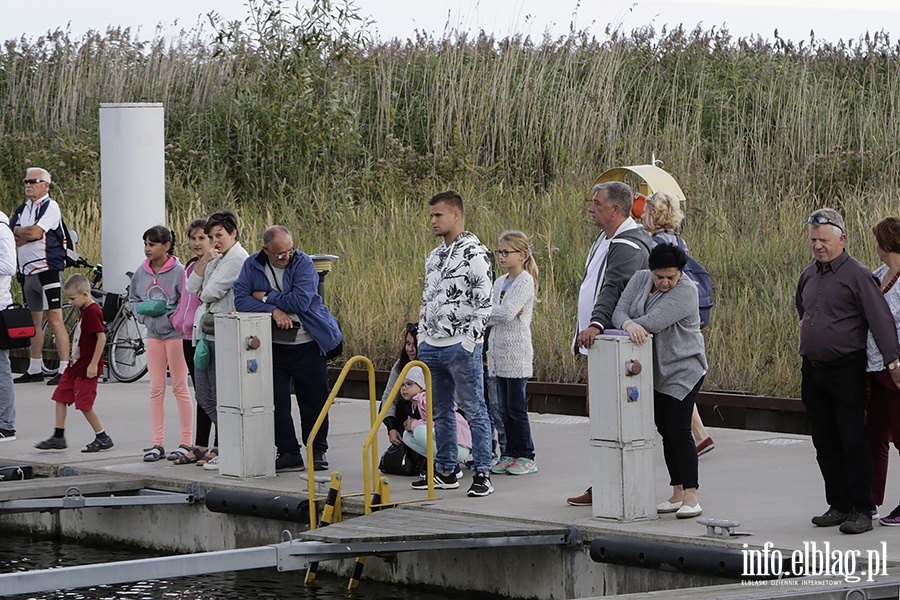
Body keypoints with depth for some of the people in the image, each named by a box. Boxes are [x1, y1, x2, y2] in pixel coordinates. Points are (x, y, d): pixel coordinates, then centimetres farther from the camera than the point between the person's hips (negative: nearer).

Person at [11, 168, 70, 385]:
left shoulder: (50, 207, -5)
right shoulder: (22, 209, 16)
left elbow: (34, 232, -17)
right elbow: (13, 237, 5)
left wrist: (19, 232, 1)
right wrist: (29, 234, -10)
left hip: (48, 268, -8)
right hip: (27, 270, 8)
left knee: (54, 318, -11)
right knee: (34, 320, 12)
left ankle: (65, 369, -12)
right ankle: (35, 369, 18)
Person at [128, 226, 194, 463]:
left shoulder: (178, 272, -12)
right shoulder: (141, 272, 5)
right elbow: (133, 299, 17)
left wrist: (172, 315, -18)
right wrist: (142, 312, -1)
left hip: (175, 333, -6)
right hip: (153, 334, 6)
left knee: (180, 388, 0)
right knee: (156, 389, 6)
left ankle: (187, 443, 6)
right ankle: (157, 443, 10)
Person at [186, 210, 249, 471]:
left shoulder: (238, 258, -11)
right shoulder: (218, 259, 19)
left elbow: (211, 292, -16)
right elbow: (192, 287, 10)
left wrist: (203, 294, 7)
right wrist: (205, 259, -1)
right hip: (206, 332, 10)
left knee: (220, 395, -6)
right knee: (204, 394, 10)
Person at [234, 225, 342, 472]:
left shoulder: (303, 263, -10)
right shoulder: (252, 266, 0)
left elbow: (301, 301, -20)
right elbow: (241, 300, -8)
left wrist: (266, 297, -12)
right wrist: (273, 310, -20)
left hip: (308, 345, -2)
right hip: (273, 347, 2)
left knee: (314, 399, 4)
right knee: (276, 400, 0)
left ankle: (317, 451, 18)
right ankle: (289, 453, 8)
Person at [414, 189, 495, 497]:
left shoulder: (474, 253, -10)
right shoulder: (434, 257, 16)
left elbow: (483, 302, -14)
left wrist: (470, 341, -16)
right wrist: (422, 337, 17)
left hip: (461, 347, -8)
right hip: (432, 346, 8)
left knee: (474, 410, -4)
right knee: (440, 412, 12)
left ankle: (482, 474, -2)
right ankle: (446, 471, 20)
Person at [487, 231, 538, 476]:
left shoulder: (525, 281, -9)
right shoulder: (500, 282, 16)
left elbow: (507, 312, -20)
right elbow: (490, 316, 9)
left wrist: (491, 311, -6)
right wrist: (502, 313, -10)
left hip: (516, 352, -8)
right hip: (499, 350, 8)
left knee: (516, 407, -5)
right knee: (504, 408, 9)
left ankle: (526, 457, 1)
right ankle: (511, 454, 14)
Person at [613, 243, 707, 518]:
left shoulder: (686, 290, -17)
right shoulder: (640, 280, 4)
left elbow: (653, 322, -24)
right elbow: (620, 311, -4)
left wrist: (636, 325, -6)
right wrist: (629, 325, -26)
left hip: (683, 369, -7)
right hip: (655, 371, 7)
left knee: (679, 431, -13)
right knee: (666, 433, 8)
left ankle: (690, 497, -12)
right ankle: (677, 494, 14)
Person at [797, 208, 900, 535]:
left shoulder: (858, 276, -9)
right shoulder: (808, 276, 13)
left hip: (846, 371, -7)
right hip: (813, 371, 7)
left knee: (853, 443, -6)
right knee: (825, 444, 10)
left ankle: (861, 510, -1)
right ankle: (839, 505, 18)